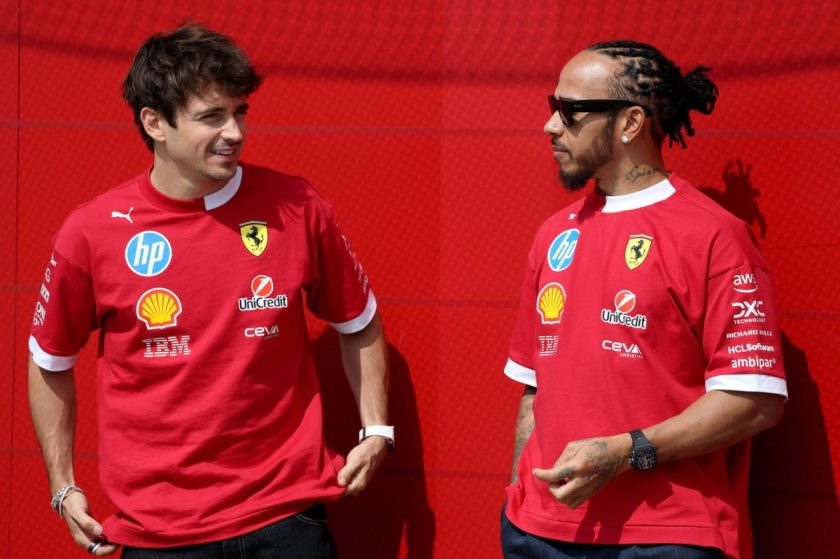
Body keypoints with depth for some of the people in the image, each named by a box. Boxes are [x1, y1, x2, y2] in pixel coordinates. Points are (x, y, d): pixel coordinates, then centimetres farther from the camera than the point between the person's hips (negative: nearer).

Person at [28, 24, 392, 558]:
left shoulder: (296, 208, -4)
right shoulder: (92, 233, -6)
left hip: (287, 513, 1)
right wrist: (63, 488, 8)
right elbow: (51, 363, 8)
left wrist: (376, 431, 4)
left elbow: (359, 324, 11)